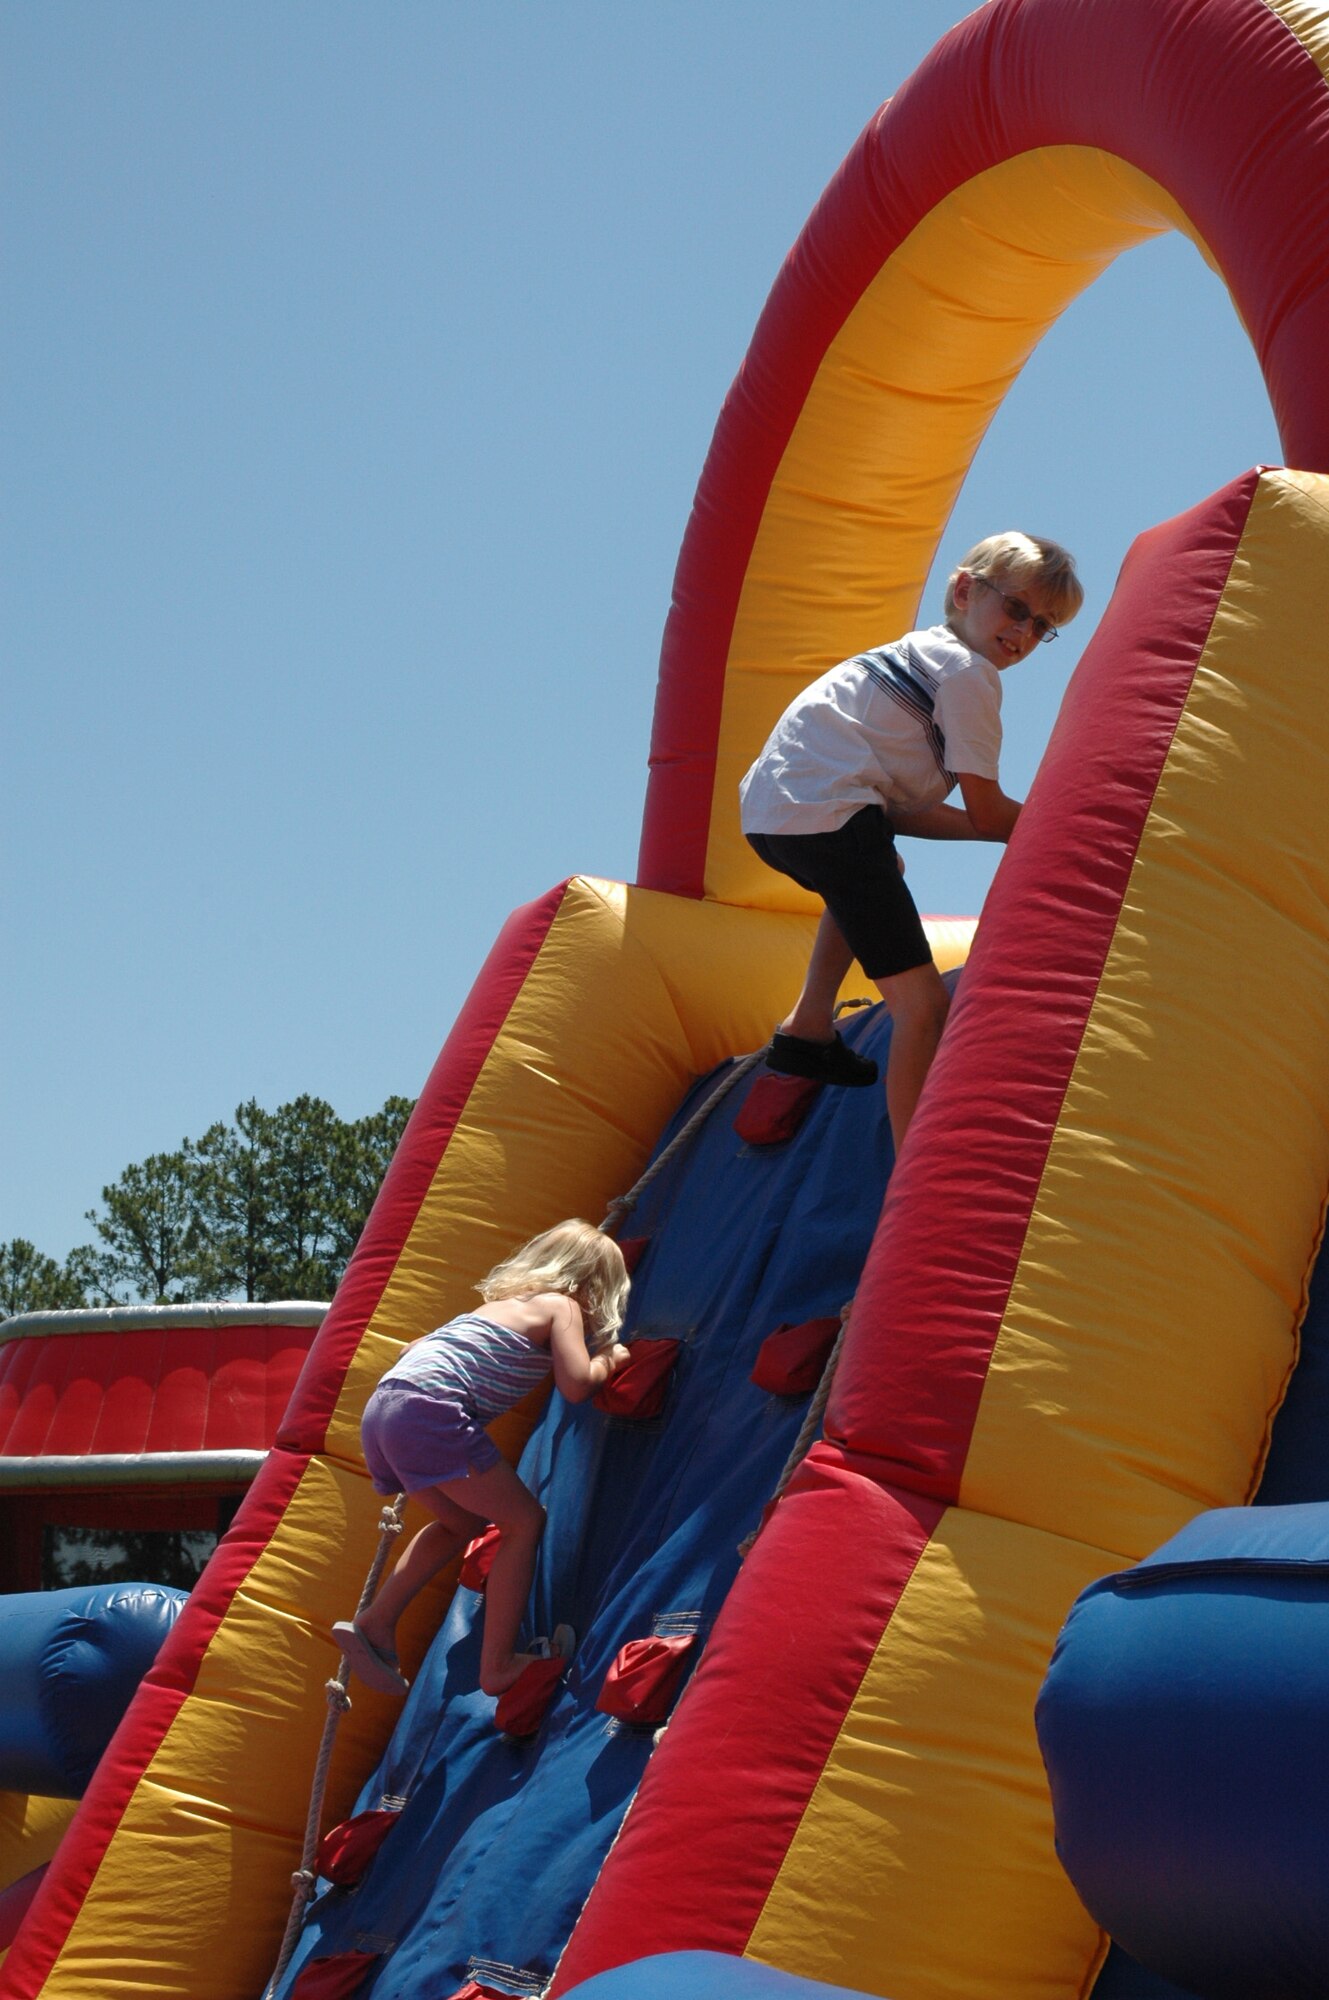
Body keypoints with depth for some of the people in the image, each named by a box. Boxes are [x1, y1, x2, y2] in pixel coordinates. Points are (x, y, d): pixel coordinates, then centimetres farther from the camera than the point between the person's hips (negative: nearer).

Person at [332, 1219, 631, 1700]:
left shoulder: (505, 1303, 30)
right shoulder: (562, 1306, 8)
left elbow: (417, 1347, 37)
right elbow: (576, 1385, -7)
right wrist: (607, 1360, 14)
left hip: (382, 1406, 9)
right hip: (433, 1411, -9)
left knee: (465, 1522, 26)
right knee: (523, 1519, 2)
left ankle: (375, 1624, 21)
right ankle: (498, 1665, 0)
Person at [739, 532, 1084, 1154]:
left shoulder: (919, 655, 27)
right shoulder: (969, 673, -1)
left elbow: (901, 808, 23)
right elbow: (986, 811, -3)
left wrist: (1026, 829, 20)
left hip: (769, 808, 10)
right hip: (824, 818, -10)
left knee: (874, 877, 44)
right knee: (922, 1005, -14)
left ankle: (807, 1029, 43)